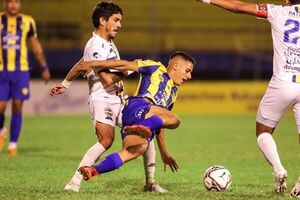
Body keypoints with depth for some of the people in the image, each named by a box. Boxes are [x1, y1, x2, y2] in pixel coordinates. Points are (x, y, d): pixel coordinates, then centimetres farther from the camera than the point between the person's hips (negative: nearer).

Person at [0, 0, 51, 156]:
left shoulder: (27, 22, 3)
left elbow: (36, 46, 12)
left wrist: (44, 68, 11)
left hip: (21, 71, 0)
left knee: (17, 108, -2)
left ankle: (13, 145, 9)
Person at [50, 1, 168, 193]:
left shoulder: (107, 43, 15)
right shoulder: (96, 47, -15)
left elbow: (81, 64, 27)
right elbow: (108, 79, -23)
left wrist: (65, 84, 38)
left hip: (119, 99, 9)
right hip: (102, 100, -9)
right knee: (106, 140, -28)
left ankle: (150, 182, 10)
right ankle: (75, 182, -24)